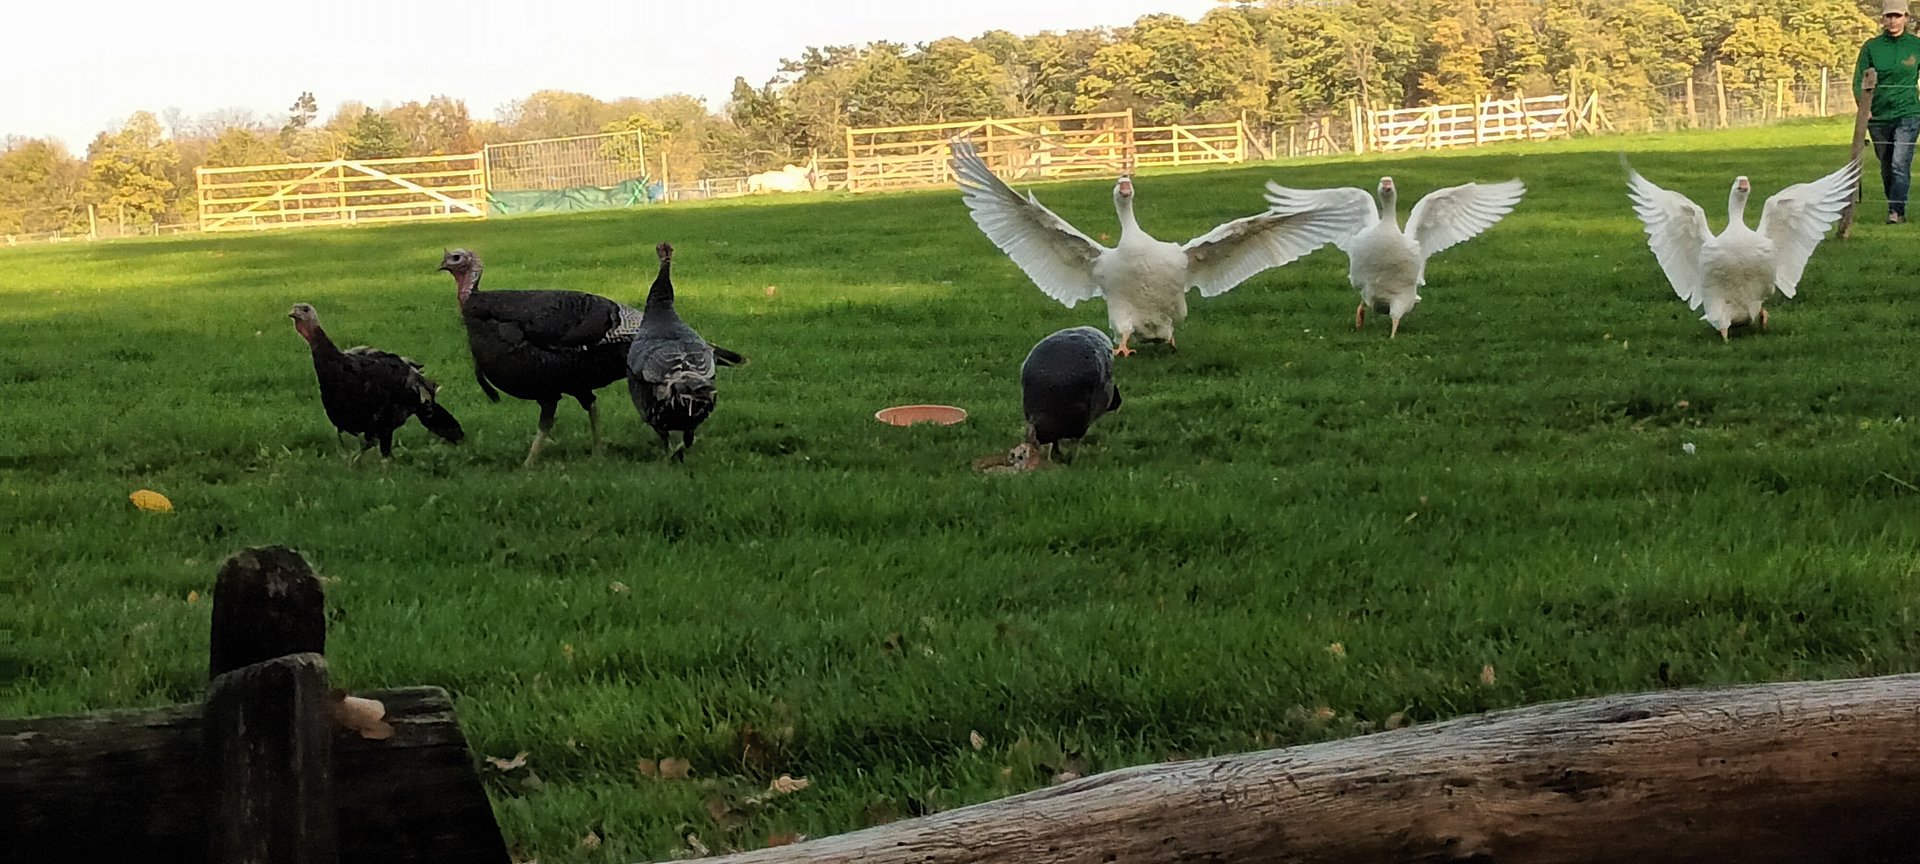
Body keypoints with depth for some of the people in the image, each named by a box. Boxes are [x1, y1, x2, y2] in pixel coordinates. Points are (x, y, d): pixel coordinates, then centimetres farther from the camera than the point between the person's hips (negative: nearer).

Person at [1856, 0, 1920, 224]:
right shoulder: (1871, 47, 2)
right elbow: (1859, 80, 1)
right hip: (1878, 115, 2)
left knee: (1900, 164, -15)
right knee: (1886, 167, 11)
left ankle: (1896, 210, -16)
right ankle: (1895, 207, 24)